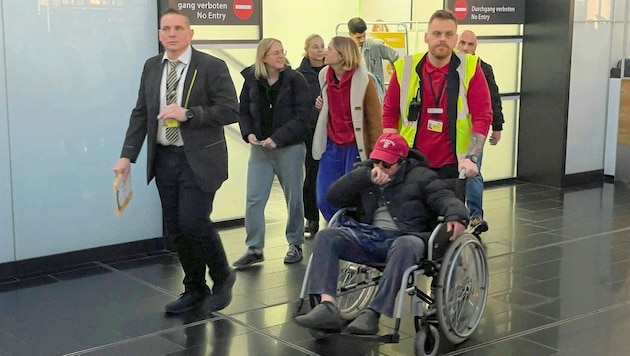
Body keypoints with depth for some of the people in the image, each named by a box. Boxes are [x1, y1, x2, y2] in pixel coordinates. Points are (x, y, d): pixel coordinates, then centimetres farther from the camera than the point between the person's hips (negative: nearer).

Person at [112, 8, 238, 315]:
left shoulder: (212, 67, -6)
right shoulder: (151, 67, 9)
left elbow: (231, 111, -11)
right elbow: (140, 114, 10)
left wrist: (188, 113, -21)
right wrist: (128, 155, 2)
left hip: (199, 160, -5)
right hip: (163, 159, 5)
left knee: (193, 222, -13)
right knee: (175, 228, 8)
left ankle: (222, 278, 13)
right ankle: (195, 289, 23)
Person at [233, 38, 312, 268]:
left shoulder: (295, 79, -8)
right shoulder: (252, 80, 1)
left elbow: (302, 115, -13)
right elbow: (243, 111, 9)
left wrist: (278, 138, -19)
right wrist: (248, 133, -9)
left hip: (290, 147, -2)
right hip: (259, 147, 3)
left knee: (293, 198, 9)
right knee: (254, 199, -1)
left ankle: (295, 244, 25)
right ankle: (254, 249, 7)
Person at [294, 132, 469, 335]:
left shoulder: (420, 176, 11)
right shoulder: (365, 172, 20)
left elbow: (445, 198, -2)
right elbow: (334, 196, 7)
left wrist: (456, 216, -26)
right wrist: (367, 177, -7)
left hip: (404, 236, -4)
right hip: (367, 236, 4)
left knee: (405, 246, -39)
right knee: (326, 237, -20)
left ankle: (373, 314, -42)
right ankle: (327, 307, -35)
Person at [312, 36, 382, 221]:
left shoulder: (363, 80, -13)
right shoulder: (324, 75, 5)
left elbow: (375, 119, -9)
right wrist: (320, 104, 4)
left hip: (355, 149, -6)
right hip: (332, 147, 6)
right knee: (324, 199, 5)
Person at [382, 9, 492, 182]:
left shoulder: (470, 68, -5)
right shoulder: (405, 68, -2)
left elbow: (482, 116, -7)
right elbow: (389, 112, 5)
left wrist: (471, 158, -17)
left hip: (452, 167, -1)